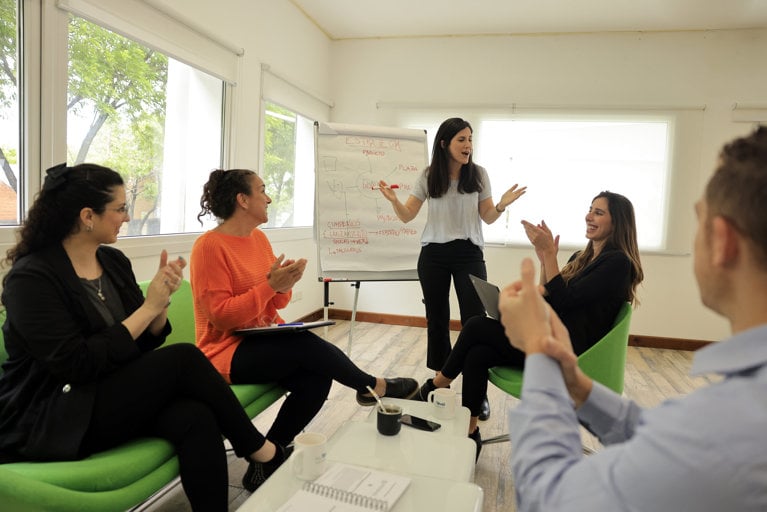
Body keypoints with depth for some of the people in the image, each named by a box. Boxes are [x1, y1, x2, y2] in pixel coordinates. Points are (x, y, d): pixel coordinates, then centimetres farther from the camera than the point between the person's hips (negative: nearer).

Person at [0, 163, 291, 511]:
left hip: (114, 395, 6)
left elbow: (145, 344, 8)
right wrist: (147, 308, -19)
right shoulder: (31, 277, -14)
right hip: (50, 421, -6)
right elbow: (76, 365, -22)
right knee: (184, 359, -25)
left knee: (195, 417, -27)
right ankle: (256, 449, -7)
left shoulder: (114, 261, 6)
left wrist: (160, 301, -12)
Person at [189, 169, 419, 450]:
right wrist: (269, 285, -23)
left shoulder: (259, 237, 8)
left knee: (316, 379, -20)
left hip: (265, 341, 7)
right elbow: (221, 316, -18)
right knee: (306, 344, -28)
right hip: (229, 353, -7)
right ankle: (372, 386, -3)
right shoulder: (209, 246, -15)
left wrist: (282, 287, -12)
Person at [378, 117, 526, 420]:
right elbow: (407, 216, 1)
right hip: (433, 255, 1)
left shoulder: (478, 174, -1)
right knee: (437, 320, 9)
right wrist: (393, 200, -19)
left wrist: (502, 205, -17)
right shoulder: (428, 176, 0)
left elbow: (488, 218, 4)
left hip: (468, 254, -1)